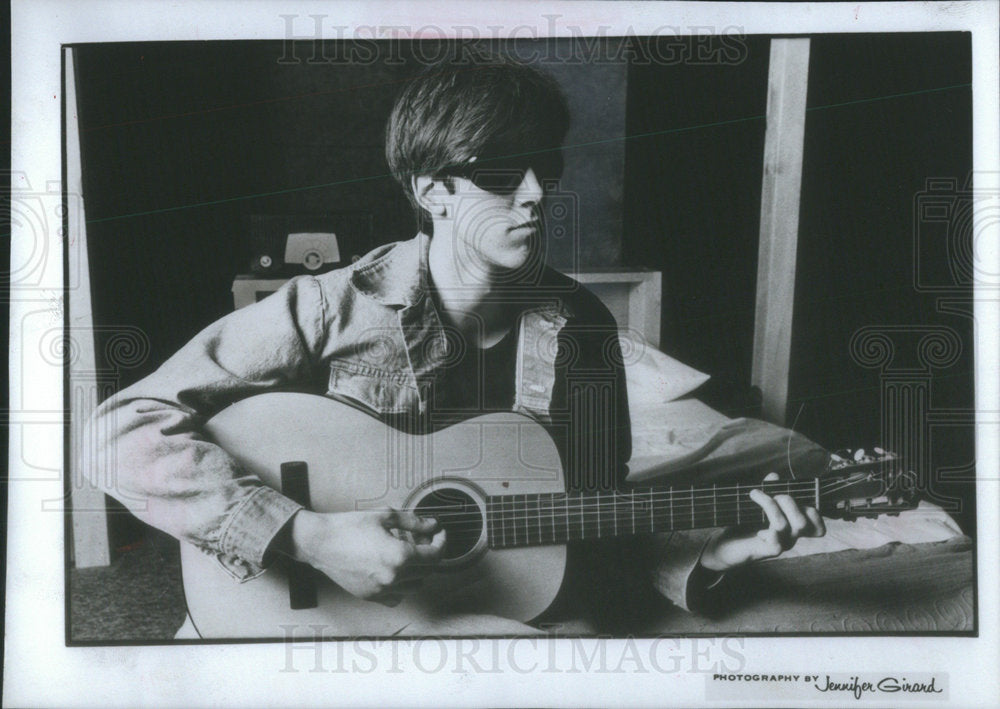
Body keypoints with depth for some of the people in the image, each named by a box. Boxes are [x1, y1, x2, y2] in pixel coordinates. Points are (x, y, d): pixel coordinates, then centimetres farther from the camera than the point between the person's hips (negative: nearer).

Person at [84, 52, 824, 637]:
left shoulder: (582, 327, 3)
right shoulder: (330, 311, -11)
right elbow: (122, 430, -16)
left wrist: (709, 551, -6)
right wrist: (306, 536, -23)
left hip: (534, 617, 4)